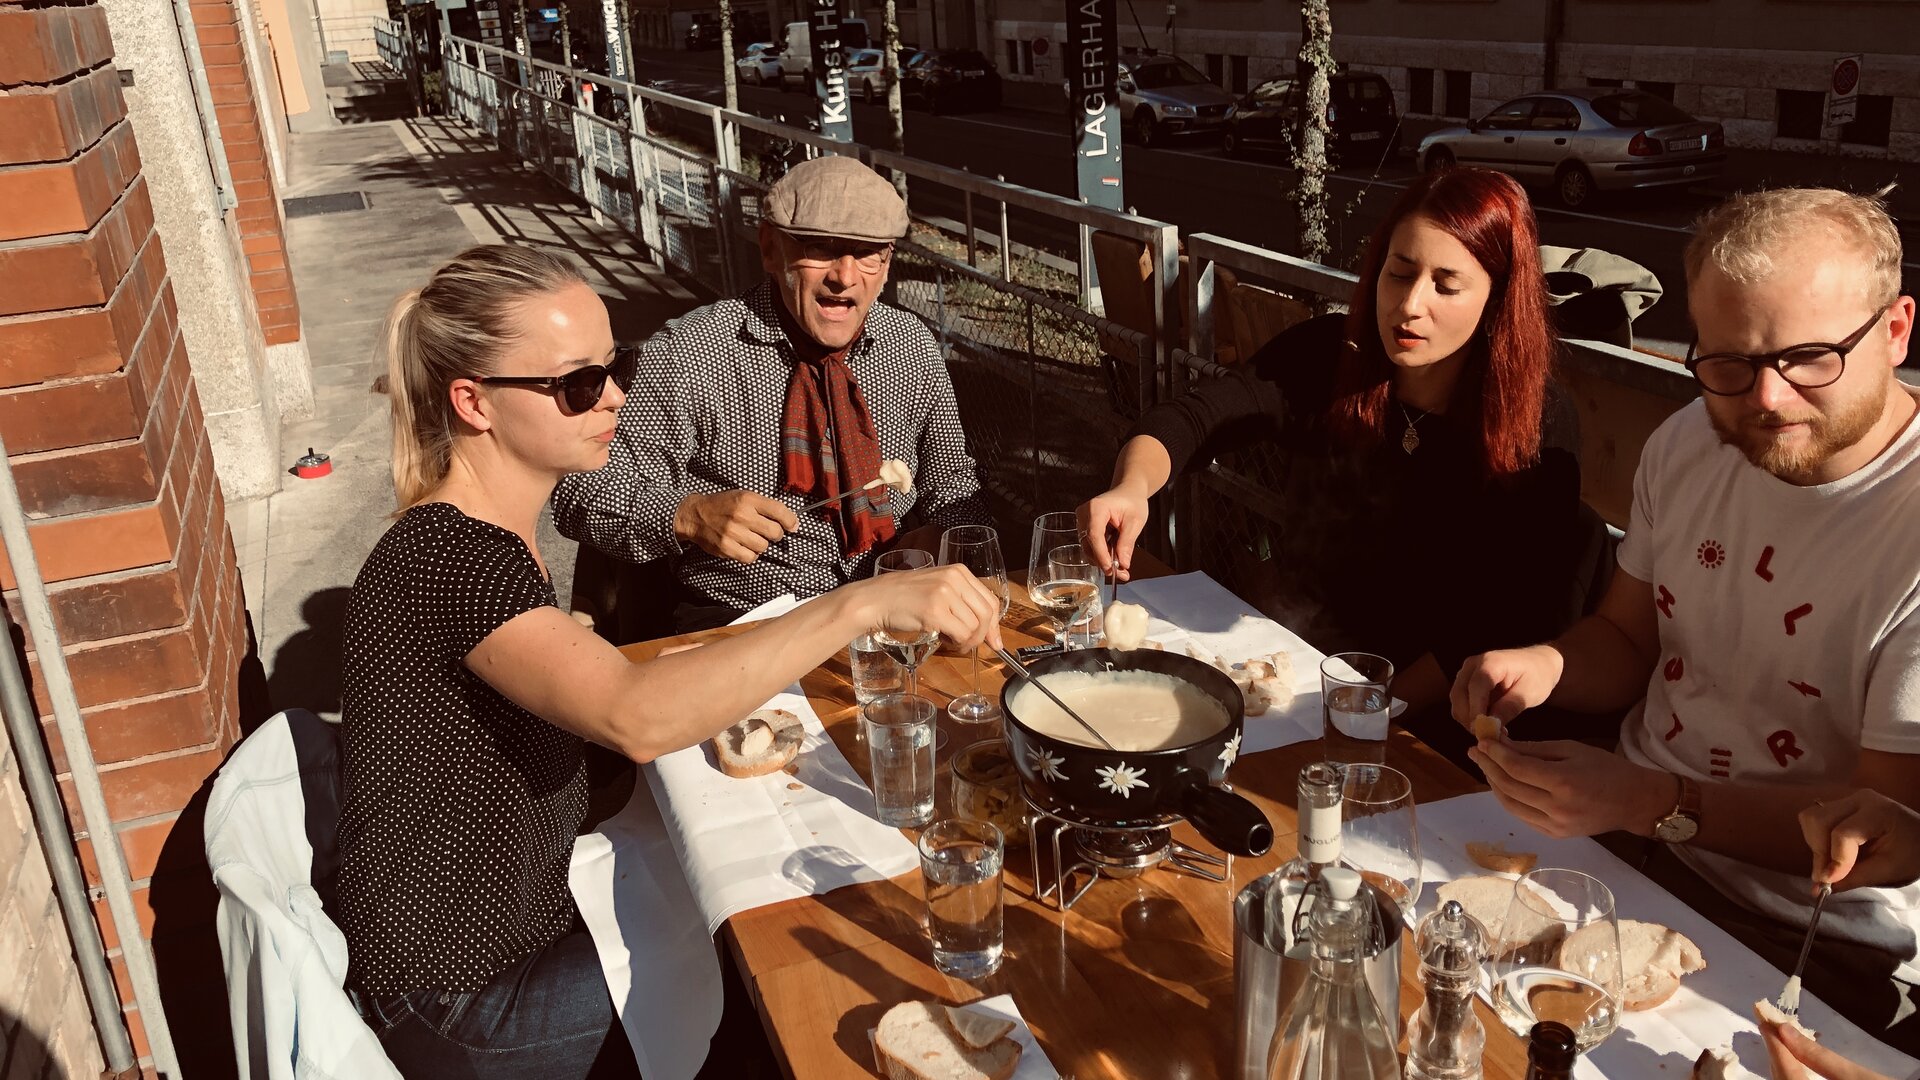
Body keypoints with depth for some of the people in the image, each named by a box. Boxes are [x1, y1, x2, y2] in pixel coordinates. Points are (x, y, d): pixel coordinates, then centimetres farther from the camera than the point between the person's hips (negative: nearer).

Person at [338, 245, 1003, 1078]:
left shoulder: (490, 538, 2)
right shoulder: (444, 560, -28)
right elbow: (636, 720, -44)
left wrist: (706, 705, -1)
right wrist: (864, 603, -47)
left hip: (524, 924, 8)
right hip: (466, 1009, -8)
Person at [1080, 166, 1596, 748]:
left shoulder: (1540, 430, -12)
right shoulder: (1327, 357, -4)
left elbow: (1519, 626, -12)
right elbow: (1185, 421, -13)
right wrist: (1132, 487, -36)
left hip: (1429, 717, -3)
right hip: (1295, 656, 4)